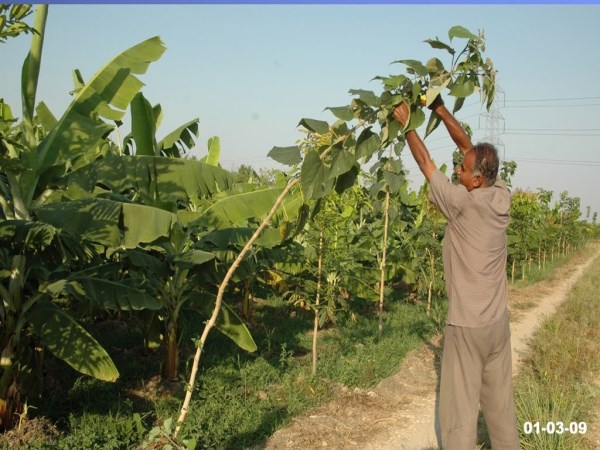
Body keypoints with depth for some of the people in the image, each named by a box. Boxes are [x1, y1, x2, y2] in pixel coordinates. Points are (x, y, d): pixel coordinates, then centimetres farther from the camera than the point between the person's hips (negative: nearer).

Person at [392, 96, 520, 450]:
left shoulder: (464, 203, -19)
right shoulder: (502, 197, -2)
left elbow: (426, 164, -7)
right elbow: (468, 145, 5)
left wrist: (407, 124, 4)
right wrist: (439, 108, 6)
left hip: (467, 324, -7)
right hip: (499, 320, 7)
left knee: (460, 408, 2)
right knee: (501, 401, 19)